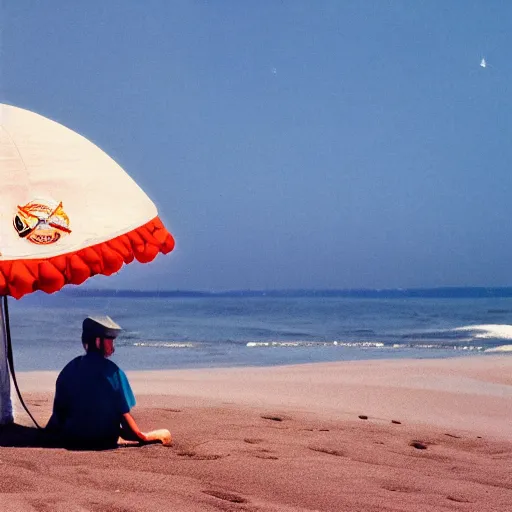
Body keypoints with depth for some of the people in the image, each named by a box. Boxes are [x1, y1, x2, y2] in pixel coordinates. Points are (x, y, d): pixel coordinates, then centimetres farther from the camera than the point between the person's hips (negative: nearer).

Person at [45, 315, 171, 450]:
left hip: (70, 439, 3)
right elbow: (123, 412, -10)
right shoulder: (112, 371, -9)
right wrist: (141, 436, 2)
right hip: (105, 439, -3)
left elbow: (59, 408, 7)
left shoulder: (69, 368, 3)